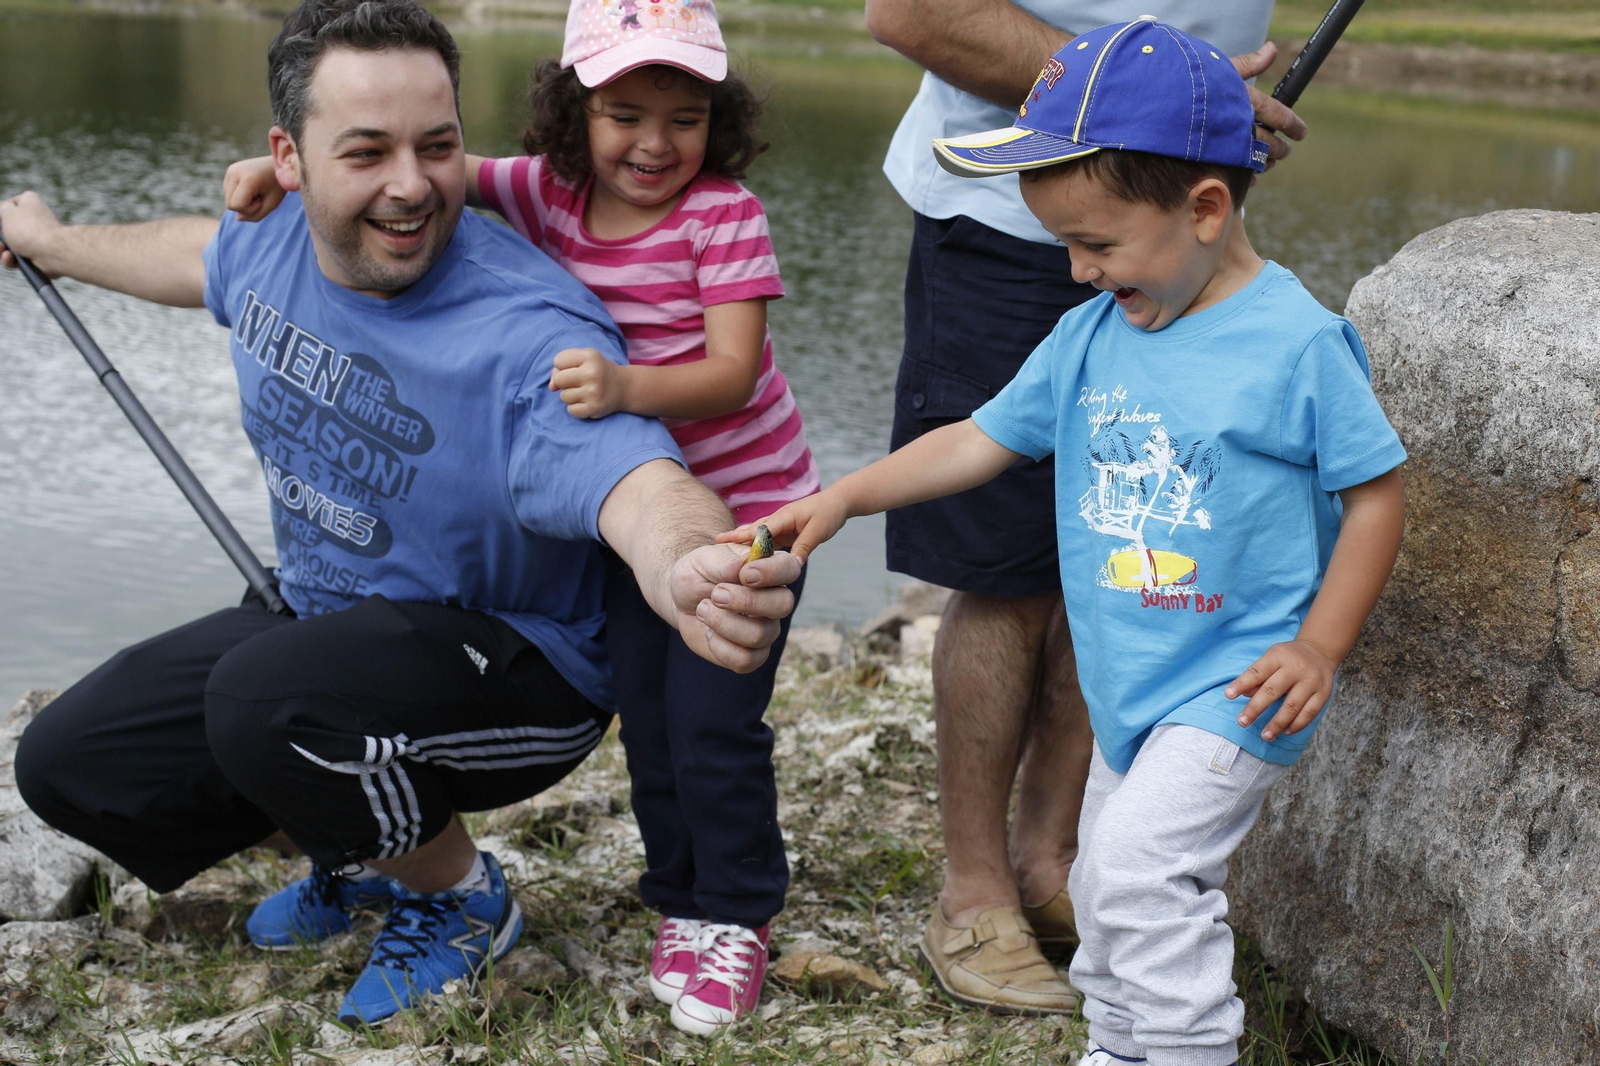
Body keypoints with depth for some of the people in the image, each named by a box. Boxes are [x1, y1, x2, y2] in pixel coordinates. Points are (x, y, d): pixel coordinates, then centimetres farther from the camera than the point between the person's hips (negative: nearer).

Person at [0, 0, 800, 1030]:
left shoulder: (527, 333, -31)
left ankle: (459, 895, -4)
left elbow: (638, 482, -49)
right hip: (321, 625, 8)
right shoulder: (280, 243, -8)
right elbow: (204, 257, 18)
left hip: (512, 671, -8)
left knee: (263, 701, -36)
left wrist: (695, 569, -74)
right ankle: (366, 856, 24)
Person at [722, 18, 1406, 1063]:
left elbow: (1376, 492, -9)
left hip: (1235, 688, -7)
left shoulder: (1297, 341, -16)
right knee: (1106, 889, 17)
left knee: (1142, 860, -21)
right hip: (1130, 686, 7)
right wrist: (843, 497, 1)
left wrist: (1319, 647, -14)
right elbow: (983, 438, 8)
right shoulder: (1092, 334, 2)